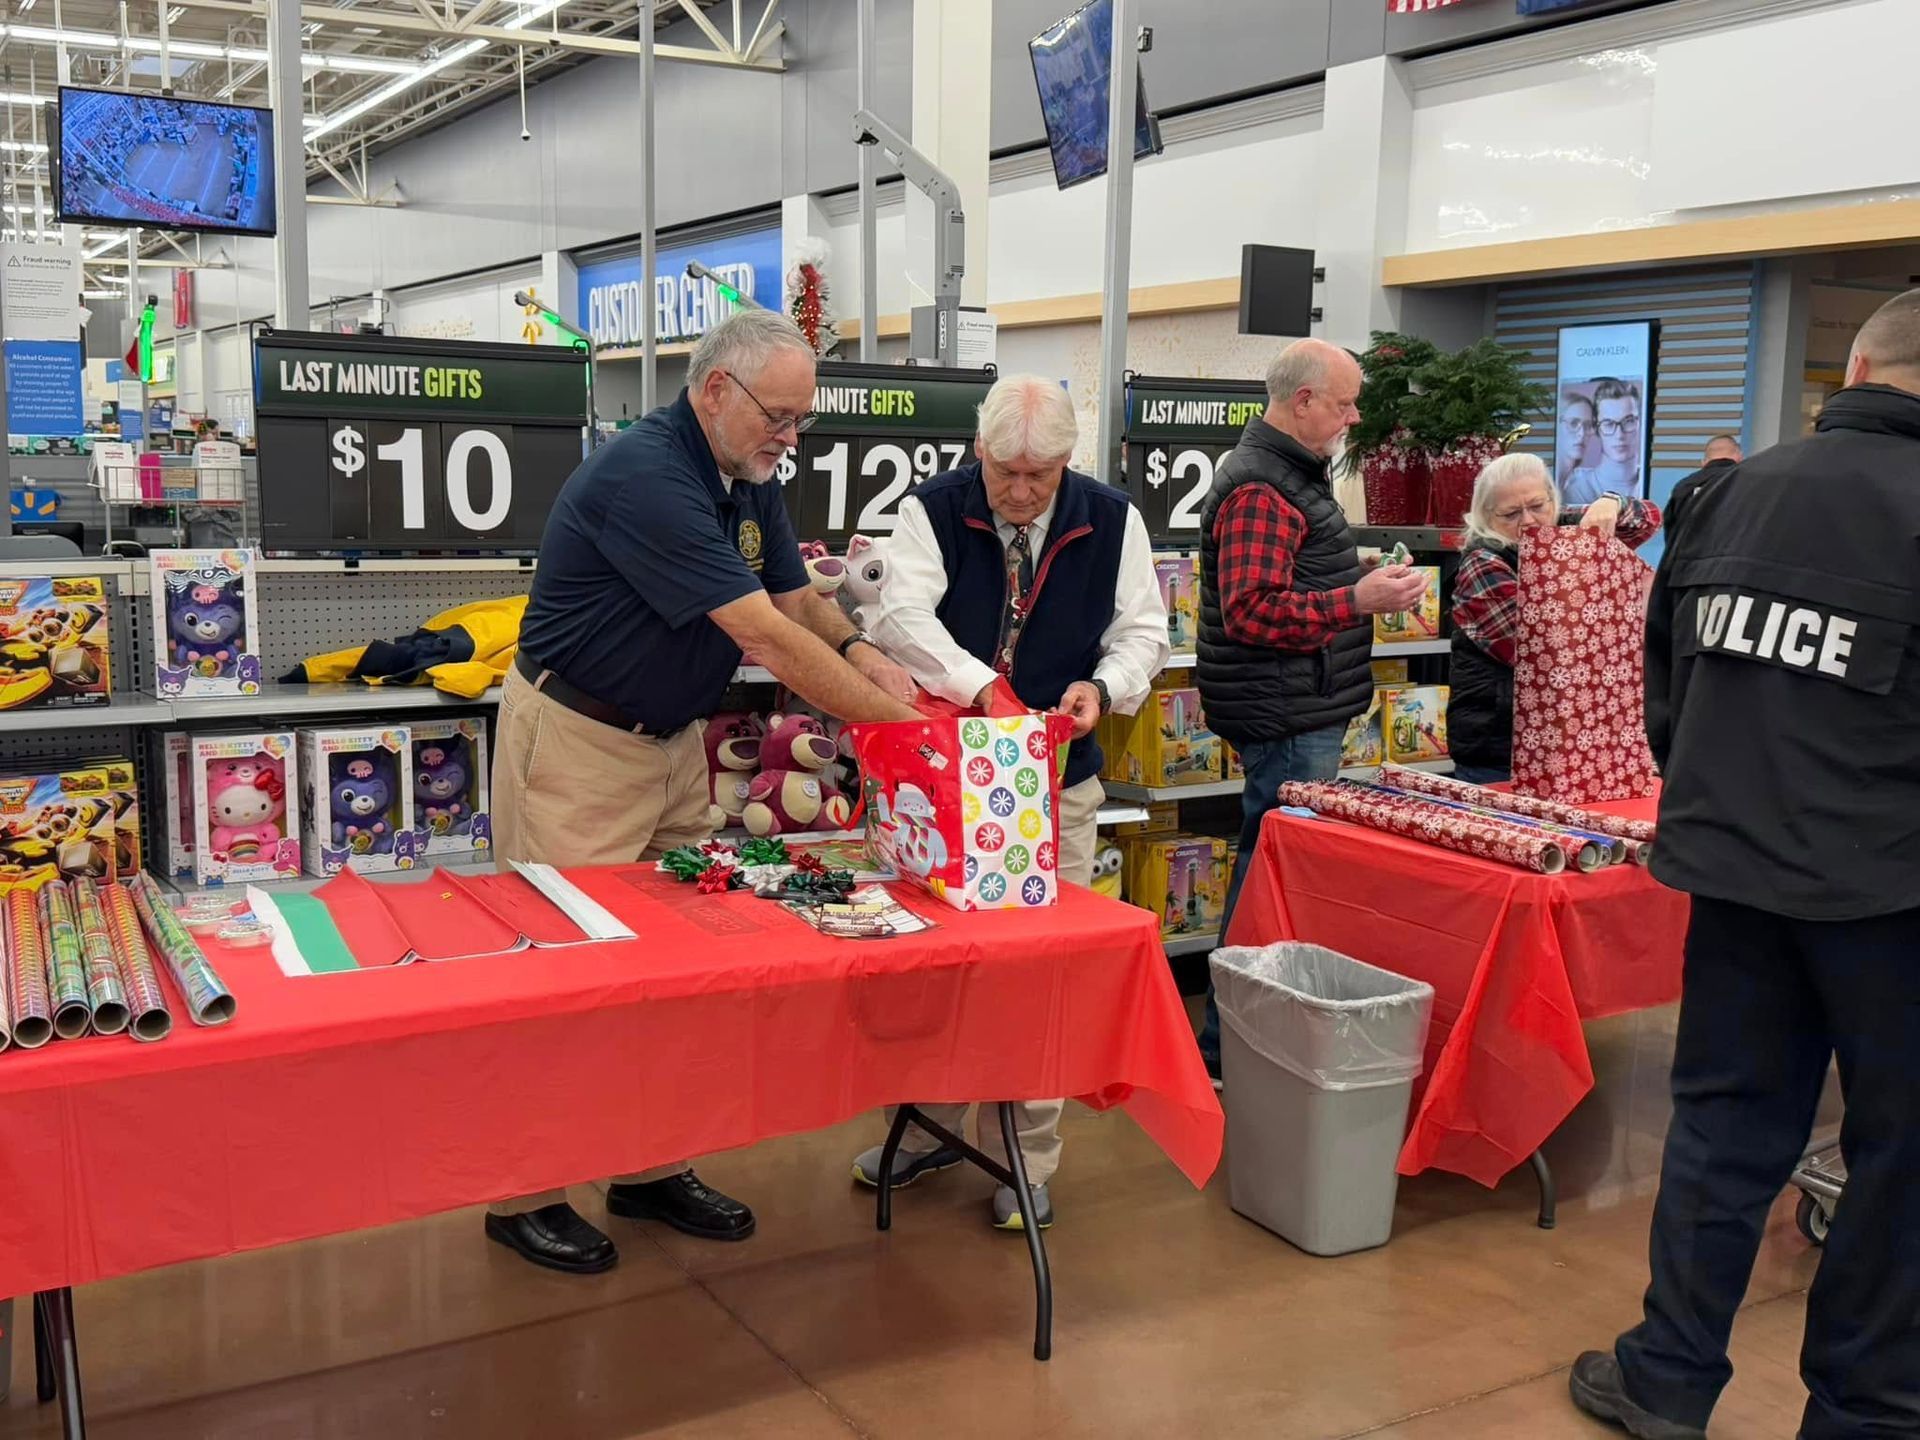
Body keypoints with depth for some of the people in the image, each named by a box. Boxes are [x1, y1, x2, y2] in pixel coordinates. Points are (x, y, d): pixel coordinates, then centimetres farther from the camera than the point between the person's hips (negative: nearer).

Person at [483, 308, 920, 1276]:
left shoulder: (749, 481, 3)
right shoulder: (643, 476, -26)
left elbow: (796, 598, 11)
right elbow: (764, 636, -30)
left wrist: (859, 653, -11)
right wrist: (895, 717, -25)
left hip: (671, 739, 9)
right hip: (577, 742, -8)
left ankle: (652, 1168, 23)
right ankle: (525, 1195, 12)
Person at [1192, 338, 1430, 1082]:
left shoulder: (1290, 475, 18)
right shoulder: (1260, 490, -17)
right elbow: (1252, 610, -26)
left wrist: (1361, 585, 19)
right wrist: (1358, 600, -26)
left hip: (1301, 716, 11)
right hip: (1286, 720, -11)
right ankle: (1227, 1042, 4)